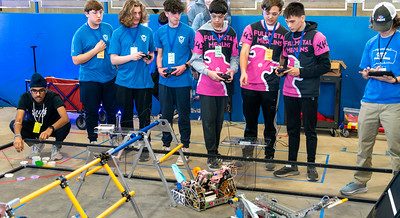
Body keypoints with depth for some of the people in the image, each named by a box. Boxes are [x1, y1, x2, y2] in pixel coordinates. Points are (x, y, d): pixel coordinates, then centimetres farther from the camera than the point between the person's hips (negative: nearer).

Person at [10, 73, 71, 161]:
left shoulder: (53, 97, -28)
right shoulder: (25, 97, -21)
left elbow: (65, 118, -42)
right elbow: (18, 120, -34)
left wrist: (50, 129, -59)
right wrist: (17, 136, -55)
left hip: (52, 127, -2)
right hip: (33, 127, 3)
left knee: (66, 124, -34)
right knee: (13, 124, -23)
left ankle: (56, 147, -3)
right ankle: (36, 145, 2)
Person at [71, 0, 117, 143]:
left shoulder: (108, 28, 3)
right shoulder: (80, 34, -8)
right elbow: (76, 60, -10)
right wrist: (95, 50, -16)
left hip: (110, 78, 3)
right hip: (89, 80, -3)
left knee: (112, 110, 11)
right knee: (92, 112, 7)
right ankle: (93, 140, 22)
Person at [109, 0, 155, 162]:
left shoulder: (147, 32, 3)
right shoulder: (118, 33, -1)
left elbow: (152, 52, 16)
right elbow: (113, 59, -3)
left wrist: (150, 58, -6)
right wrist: (131, 57, -17)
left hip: (144, 81, 1)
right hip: (124, 81, 0)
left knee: (144, 116, 5)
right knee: (125, 115, 11)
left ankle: (144, 146, 17)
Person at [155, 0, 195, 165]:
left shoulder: (188, 31, -3)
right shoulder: (160, 32, 7)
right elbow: (159, 54, 14)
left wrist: (184, 66, -13)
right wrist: (159, 68, -4)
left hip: (182, 80, -3)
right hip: (165, 80, 3)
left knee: (184, 116, 5)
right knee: (166, 114, 11)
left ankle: (185, 148, 16)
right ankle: (166, 146, 25)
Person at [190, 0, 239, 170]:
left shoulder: (231, 34, 8)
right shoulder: (202, 33, -1)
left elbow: (235, 57, 14)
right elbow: (195, 60, -2)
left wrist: (232, 69, -7)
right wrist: (209, 72, -16)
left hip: (223, 85, 3)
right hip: (206, 85, -3)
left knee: (219, 120, 10)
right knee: (209, 120, -3)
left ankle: (215, 151, 23)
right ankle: (212, 155, 5)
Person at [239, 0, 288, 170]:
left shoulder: (284, 33, 6)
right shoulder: (251, 29, 3)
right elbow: (244, 51, -6)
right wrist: (243, 72, -21)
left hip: (270, 85, 0)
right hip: (249, 84, 0)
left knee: (269, 123, 8)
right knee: (250, 121, 11)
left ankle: (269, 156, 20)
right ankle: (247, 155, 23)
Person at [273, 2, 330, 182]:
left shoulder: (316, 37, -8)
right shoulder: (288, 37, 10)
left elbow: (325, 65, -10)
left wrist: (301, 72, -16)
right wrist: (283, 69, -1)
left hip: (308, 93, -5)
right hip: (289, 91, 5)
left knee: (309, 130, 5)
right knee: (292, 129, 12)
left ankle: (311, 165, 19)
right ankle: (292, 165, 22)